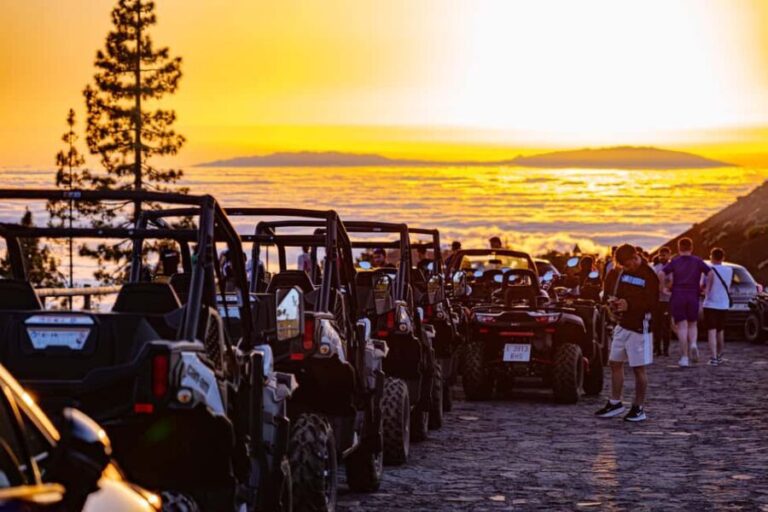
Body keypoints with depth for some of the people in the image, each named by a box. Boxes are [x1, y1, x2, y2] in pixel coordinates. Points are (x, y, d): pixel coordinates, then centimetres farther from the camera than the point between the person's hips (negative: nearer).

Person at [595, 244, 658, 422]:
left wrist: (629, 305, -24)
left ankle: (639, 408, 9)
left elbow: (652, 304, -17)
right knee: (615, 363, 10)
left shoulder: (649, 276, -13)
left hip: (639, 327, -8)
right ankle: (615, 403, 20)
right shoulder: (624, 273, 10)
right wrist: (614, 301, -2)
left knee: (638, 368, 0)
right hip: (622, 324, 8)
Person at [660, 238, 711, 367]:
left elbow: (661, 274, -10)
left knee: (682, 326, -1)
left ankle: (684, 357, -7)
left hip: (677, 297, -1)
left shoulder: (674, 262, 5)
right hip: (693, 297, 1)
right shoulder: (697, 261, 7)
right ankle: (693, 344, -16)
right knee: (693, 325, 14)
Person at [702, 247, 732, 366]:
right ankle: (719, 356, 32)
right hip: (724, 305, 5)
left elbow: (705, 289, -15)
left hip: (711, 305, -5)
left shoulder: (711, 271, -13)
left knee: (712, 331, -6)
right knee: (720, 331, 19)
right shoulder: (730, 270, 4)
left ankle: (713, 358, -15)